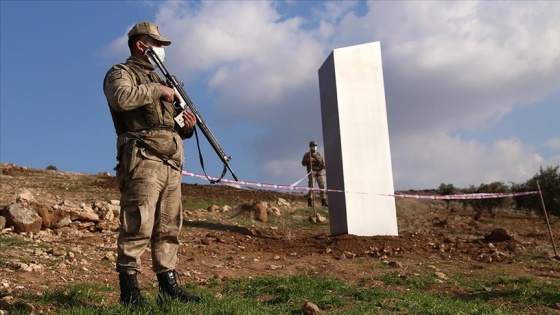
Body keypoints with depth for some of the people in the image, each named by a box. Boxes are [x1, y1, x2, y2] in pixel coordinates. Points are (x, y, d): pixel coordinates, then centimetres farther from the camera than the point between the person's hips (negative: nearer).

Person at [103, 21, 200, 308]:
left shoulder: (158, 78, 30)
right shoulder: (120, 73, 6)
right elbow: (122, 97, -19)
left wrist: (186, 126, 8)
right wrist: (158, 89, -9)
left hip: (171, 162, 8)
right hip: (142, 159, -8)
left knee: (169, 228, 6)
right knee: (137, 225, -13)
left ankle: (168, 285, 11)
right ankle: (129, 289, -9)